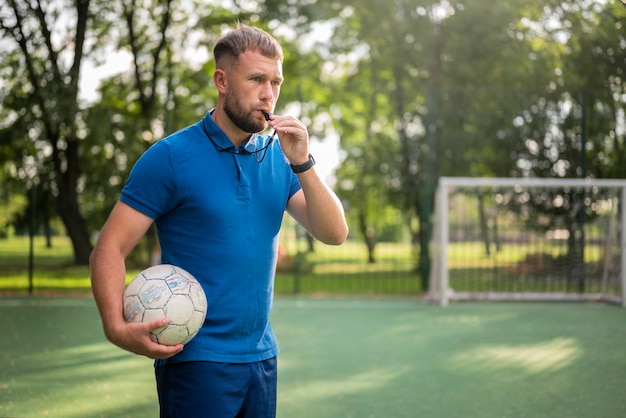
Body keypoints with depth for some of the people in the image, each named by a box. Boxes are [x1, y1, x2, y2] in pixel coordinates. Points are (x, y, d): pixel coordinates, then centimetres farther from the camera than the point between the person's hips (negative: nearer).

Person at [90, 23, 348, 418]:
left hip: (262, 356, 5)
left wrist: (302, 164, -14)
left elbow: (335, 234, 0)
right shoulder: (172, 157, -9)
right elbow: (110, 247, -11)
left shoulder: (280, 156, 6)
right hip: (197, 360, -5)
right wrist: (117, 327, -26)